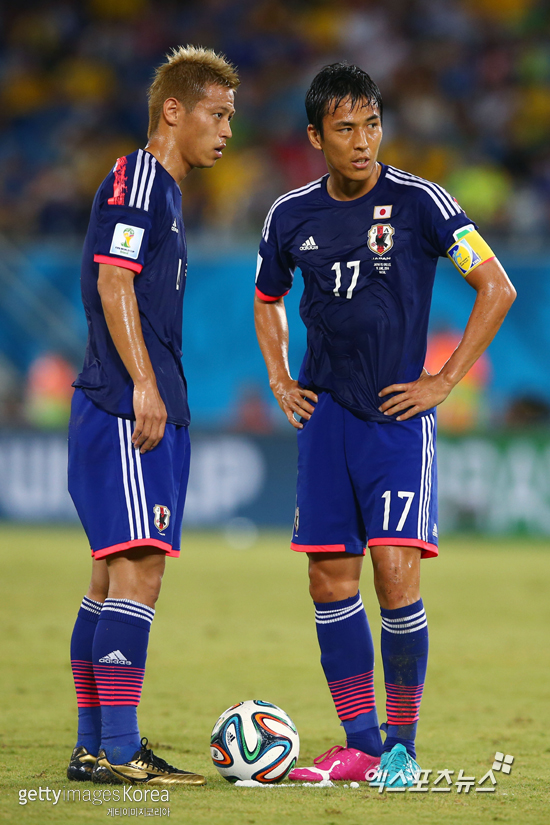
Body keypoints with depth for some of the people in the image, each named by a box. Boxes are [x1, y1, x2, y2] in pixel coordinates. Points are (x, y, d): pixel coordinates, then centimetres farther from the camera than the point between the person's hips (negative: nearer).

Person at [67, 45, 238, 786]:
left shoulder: (163, 190, 22)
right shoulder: (136, 178, -8)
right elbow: (113, 282, -16)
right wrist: (144, 386, -20)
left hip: (149, 413, 10)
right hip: (127, 409, -10)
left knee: (114, 575, 10)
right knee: (139, 567, -14)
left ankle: (96, 748, 13)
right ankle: (115, 750, -17)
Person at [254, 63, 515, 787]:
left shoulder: (418, 202, -7)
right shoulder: (292, 216, 5)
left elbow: (497, 289, -4)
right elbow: (268, 303, 24)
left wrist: (443, 381, -6)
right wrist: (280, 382, 11)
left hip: (398, 415, -4)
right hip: (326, 417, 4)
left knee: (395, 573, -13)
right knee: (330, 579, 3)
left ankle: (402, 744, 1)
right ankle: (360, 745, 13)